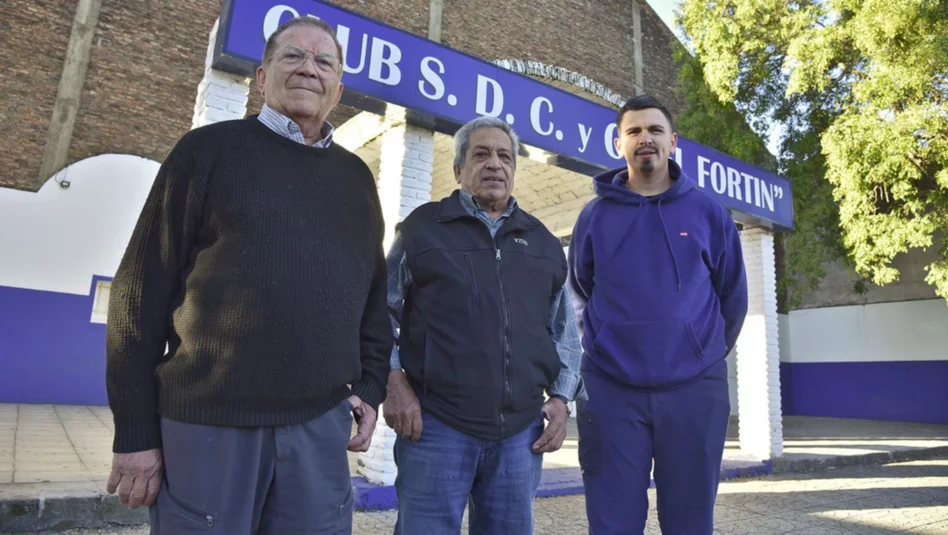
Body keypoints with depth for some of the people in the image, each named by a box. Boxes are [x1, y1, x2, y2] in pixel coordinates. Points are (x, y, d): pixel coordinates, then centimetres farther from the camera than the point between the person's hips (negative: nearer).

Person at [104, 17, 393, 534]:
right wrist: (136, 430, -4)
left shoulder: (355, 177, 12)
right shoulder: (209, 149, 1)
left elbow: (374, 293, 15)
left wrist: (370, 388, 6)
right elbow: (143, 291, -2)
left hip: (322, 424, 3)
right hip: (206, 423, -3)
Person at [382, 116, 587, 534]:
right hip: (436, 423, -3)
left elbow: (564, 330, 17)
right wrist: (394, 382, -8)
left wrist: (560, 397, 7)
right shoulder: (422, 227, 4)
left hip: (521, 429, 4)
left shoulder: (543, 242, 15)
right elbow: (382, 312, 2)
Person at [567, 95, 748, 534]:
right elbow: (578, 295, 15)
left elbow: (732, 295, 12)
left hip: (693, 388, 1)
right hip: (610, 389, 0)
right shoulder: (594, 216, 4)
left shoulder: (708, 212, 4)